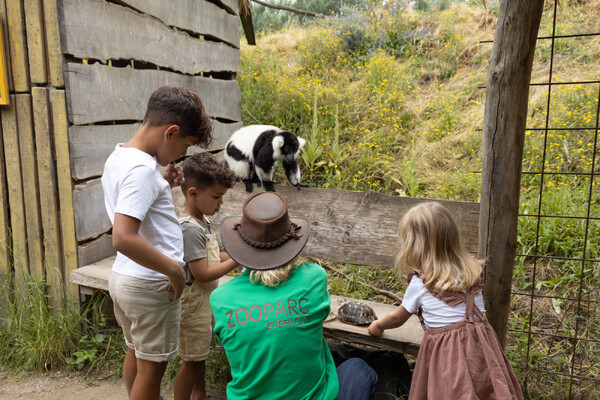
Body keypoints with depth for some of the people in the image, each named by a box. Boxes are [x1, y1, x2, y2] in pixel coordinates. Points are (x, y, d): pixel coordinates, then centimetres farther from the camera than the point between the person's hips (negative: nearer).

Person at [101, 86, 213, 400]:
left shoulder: (118, 158, 5)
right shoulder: (142, 168, -24)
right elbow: (123, 238, -33)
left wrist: (162, 184, 4)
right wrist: (174, 269, -22)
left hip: (122, 277, 9)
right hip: (150, 285, -9)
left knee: (136, 353, 26)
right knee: (152, 367, 9)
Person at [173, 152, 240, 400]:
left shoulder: (203, 222, 5)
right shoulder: (190, 228, -25)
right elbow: (202, 273, -27)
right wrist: (237, 261, -20)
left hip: (205, 301, 10)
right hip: (194, 303, -10)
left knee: (200, 354, 25)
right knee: (191, 359, 5)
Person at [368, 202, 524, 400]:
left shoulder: (419, 283, -6)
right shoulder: (471, 270, 5)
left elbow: (397, 318, 10)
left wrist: (378, 326, 31)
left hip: (446, 354, -4)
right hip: (480, 346, 4)